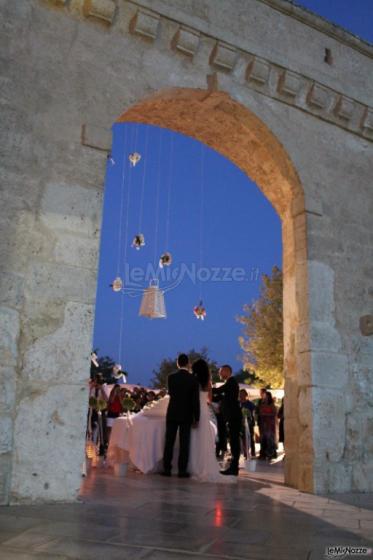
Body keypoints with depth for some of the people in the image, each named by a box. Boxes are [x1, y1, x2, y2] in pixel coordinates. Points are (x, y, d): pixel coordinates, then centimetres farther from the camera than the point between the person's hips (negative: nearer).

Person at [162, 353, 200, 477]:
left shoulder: (171, 377, -2)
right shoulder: (193, 379, -7)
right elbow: (196, 400, -7)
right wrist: (196, 418, -1)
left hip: (172, 414, 2)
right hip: (186, 415, -2)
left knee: (169, 442, 7)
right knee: (184, 443, 3)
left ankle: (167, 469, 10)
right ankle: (182, 470, 3)